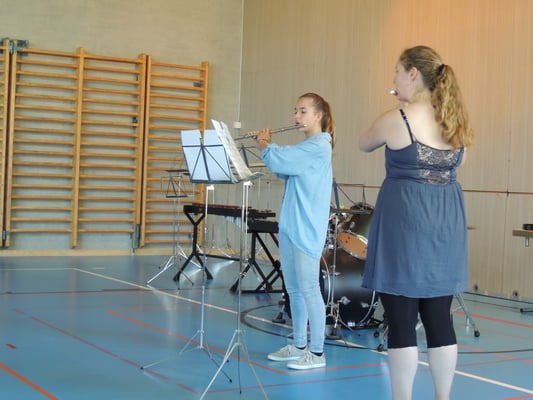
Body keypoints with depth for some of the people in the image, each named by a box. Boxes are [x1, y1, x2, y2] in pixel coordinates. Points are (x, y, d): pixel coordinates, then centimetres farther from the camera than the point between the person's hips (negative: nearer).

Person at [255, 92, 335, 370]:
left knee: (309, 289, -4)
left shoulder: (318, 147, -14)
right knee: (293, 289, 14)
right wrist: (268, 146, 5)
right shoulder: (304, 147, 17)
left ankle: (317, 352, 3)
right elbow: (283, 170, 19)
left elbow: (279, 162, -21)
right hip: (289, 227, 10)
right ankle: (299, 346, 23)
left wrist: (265, 144, -1)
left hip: (306, 230, -10)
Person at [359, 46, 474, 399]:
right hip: (448, 222, 6)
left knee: (402, 320, 1)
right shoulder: (457, 121, 5)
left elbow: (364, 145, 7)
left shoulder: (396, 119, -11)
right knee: (439, 318, 13)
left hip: (405, 221, -6)